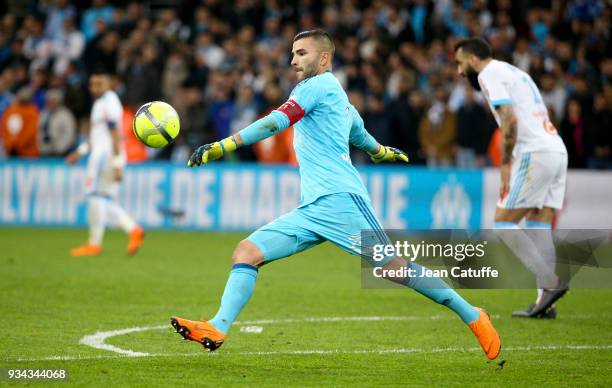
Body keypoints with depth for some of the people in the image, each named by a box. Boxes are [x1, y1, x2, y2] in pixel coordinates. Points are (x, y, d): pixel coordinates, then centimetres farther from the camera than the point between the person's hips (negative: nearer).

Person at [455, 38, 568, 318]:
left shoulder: (489, 74, -2)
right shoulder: (515, 72, 26)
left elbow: (510, 119, -16)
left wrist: (505, 163, -11)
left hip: (534, 154, -9)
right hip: (557, 149, 9)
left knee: (504, 223, -4)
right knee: (539, 227, 6)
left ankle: (550, 282, -13)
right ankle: (544, 300, -1)